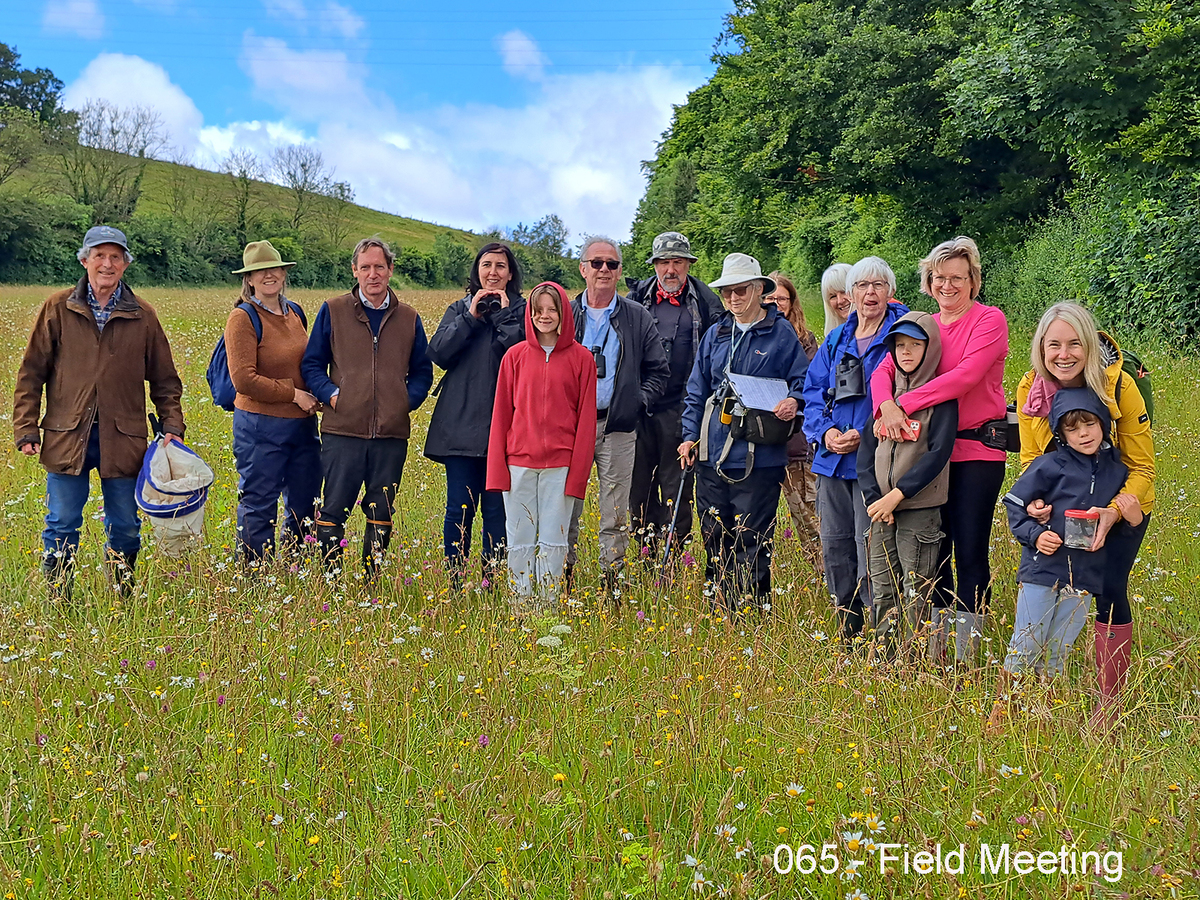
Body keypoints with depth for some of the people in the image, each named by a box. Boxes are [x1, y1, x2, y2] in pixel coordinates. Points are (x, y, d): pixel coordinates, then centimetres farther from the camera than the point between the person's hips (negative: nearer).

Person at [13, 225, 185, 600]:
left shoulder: (143, 316, 6)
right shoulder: (58, 309, 4)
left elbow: (165, 380, 12)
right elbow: (31, 374, 5)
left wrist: (172, 425, 0)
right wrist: (26, 428, -1)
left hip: (123, 440, 1)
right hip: (67, 438, -1)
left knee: (125, 528, 8)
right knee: (62, 526, 3)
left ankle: (123, 600, 23)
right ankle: (57, 604, 16)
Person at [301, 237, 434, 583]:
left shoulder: (408, 319, 11)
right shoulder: (333, 312, 6)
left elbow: (422, 371, 17)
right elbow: (311, 364, 8)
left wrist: (409, 400, 0)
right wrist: (331, 394, -8)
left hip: (392, 433, 2)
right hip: (343, 429, -2)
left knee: (382, 512, 8)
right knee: (334, 509, -3)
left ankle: (373, 581, 19)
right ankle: (327, 578, 5)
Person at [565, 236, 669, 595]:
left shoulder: (638, 318, 8)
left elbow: (659, 371, 12)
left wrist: (638, 401, -1)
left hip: (617, 427, 0)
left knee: (615, 515, 3)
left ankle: (612, 585, 11)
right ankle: (564, 581, 11)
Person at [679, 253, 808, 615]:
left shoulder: (781, 333, 1)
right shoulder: (715, 335, 15)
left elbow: (802, 380, 5)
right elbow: (697, 390, 18)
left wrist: (793, 402, -17)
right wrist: (690, 435, 9)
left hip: (759, 456, -5)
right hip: (712, 453, 5)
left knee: (751, 539, -3)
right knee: (714, 535, 9)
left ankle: (754, 609, 6)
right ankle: (717, 606, 19)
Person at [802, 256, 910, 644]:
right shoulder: (836, 341, 15)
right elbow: (814, 391, 15)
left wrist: (865, 435, -17)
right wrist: (825, 432, -4)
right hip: (832, 459, 6)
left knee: (869, 550, -9)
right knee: (835, 546, 10)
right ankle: (848, 639, 23)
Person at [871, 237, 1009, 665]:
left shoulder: (990, 320, -6)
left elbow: (966, 375, -20)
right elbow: (884, 370, 1)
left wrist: (905, 405, -22)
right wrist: (886, 405, -21)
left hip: (977, 451, -5)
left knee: (970, 551, -4)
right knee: (933, 547, 10)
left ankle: (966, 657, 4)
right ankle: (934, 646, 22)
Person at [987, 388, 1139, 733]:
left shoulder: (1117, 471, 8)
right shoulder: (1049, 466, -6)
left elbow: (1132, 520, 21)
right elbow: (1015, 505, -2)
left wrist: (1129, 512, -2)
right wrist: (1035, 534, -16)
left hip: (1084, 575, 4)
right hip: (1041, 571, -3)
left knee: (1057, 653, 10)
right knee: (1026, 647, 0)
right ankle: (1001, 707, 13)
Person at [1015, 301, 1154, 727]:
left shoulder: (1119, 385, -26)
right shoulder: (1030, 390, -17)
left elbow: (1141, 466, -17)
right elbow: (1031, 457, -4)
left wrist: (1114, 512, -32)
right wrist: (1034, 500, -23)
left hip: (1121, 504, -3)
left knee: (1109, 590, -12)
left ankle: (1110, 700, 3)